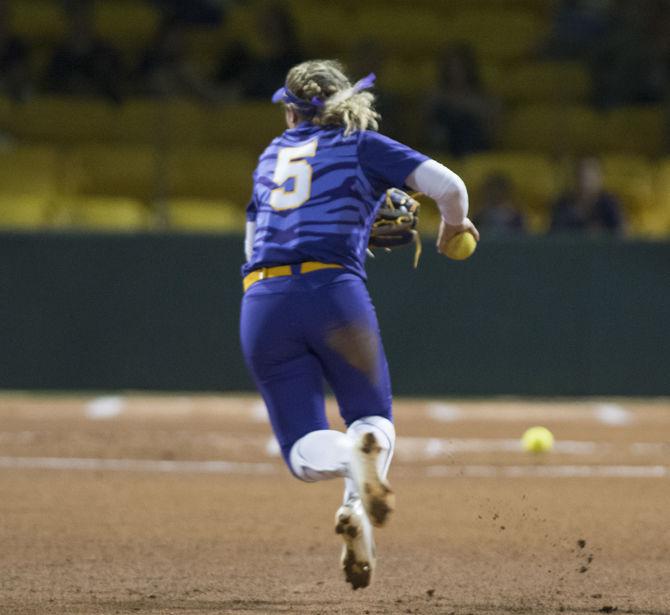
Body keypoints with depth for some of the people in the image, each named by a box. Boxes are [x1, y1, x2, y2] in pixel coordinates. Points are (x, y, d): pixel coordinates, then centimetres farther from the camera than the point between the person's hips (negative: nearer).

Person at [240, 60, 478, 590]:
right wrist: (453, 226, 22)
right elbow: (448, 185, 0)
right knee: (374, 418, 15)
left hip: (262, 303, 2)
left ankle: (350, 459, -32)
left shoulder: (271, 155, 25)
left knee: (304, 452, 6)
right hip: (333, 290, -2)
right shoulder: (363, 147, 13)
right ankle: (364, 475, -23)